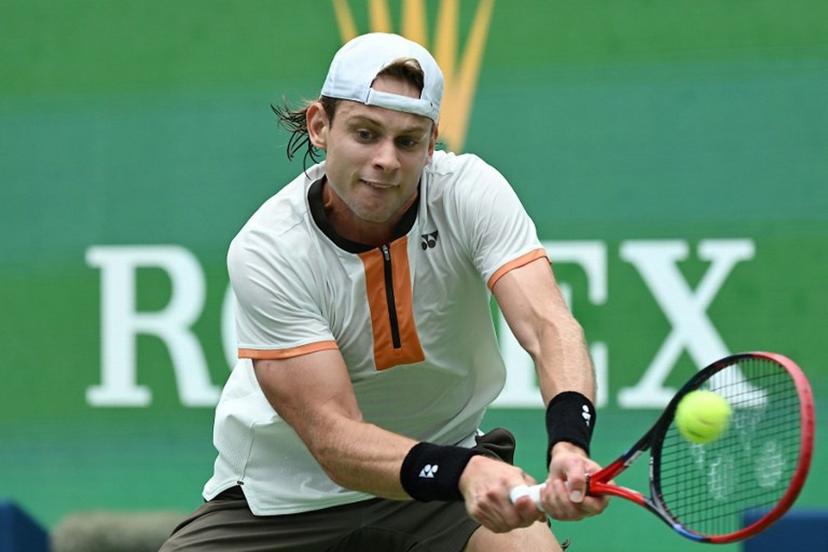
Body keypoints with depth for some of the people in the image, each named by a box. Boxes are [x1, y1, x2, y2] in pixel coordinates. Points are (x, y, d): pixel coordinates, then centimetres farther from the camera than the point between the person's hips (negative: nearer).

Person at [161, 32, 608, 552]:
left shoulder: (470, 191, -17)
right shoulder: (266, 251, -23)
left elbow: (547, 325, -30)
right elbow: (333, 438, -30)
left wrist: (568, 448, -52)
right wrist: (464, 472, -49)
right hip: (282, 499, 0)